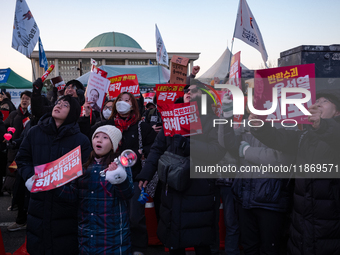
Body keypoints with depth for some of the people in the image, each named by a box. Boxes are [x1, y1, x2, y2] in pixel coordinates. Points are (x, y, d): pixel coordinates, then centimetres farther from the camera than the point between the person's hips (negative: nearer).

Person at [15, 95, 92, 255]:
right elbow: (22, 158, 12)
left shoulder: (81, 140, -5)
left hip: (67, 204, -3)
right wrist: (29, 176, -5)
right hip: (38, 204, 3)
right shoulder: (35, 132, 4)